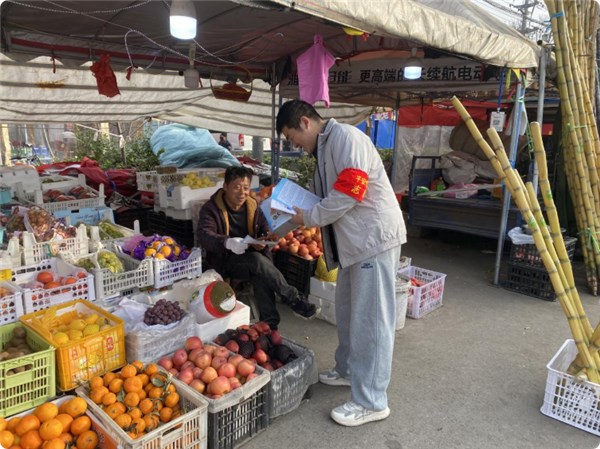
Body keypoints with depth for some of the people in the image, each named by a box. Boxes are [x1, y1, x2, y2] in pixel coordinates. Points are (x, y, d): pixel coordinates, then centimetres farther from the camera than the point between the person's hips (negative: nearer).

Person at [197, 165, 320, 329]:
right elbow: (204, 235, -21)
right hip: (224, 261, -4)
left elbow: (266, 231, 10)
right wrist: (228, 243, -43)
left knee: (260, 274, -31)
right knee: (258, 260, -33)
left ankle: (270, 322, -27)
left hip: (250, 260, 4)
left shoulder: (253, 206, 10)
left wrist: (264, 241, -17)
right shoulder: (211, 208, -5)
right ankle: (295, 301, -25)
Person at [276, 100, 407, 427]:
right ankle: (349, 370, 38)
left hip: (375, 237, -10)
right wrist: (294, 213, 3)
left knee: (370, 318, -4)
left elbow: (349, 192, -22)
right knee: (347, 311, 19)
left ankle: (371, 402, 8)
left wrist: (309, 218, -12)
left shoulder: (345, 137, -13)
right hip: (354, 240, 10)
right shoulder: (324, 147, 17)